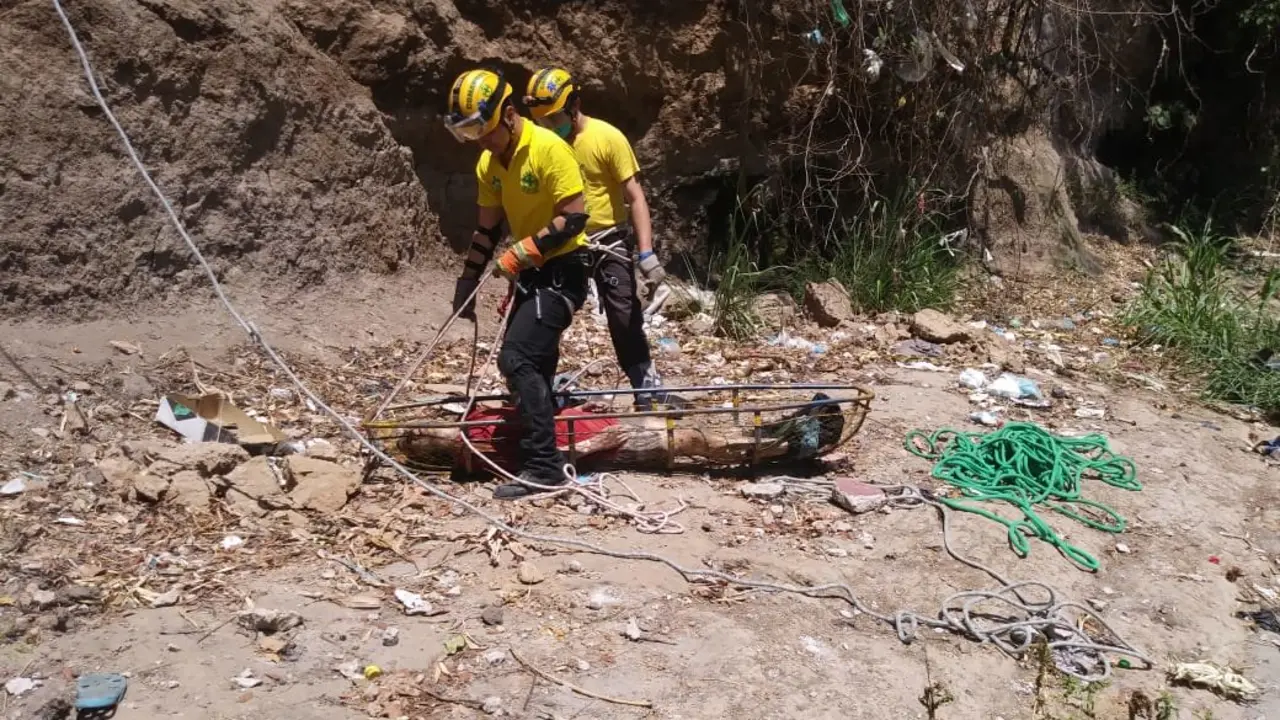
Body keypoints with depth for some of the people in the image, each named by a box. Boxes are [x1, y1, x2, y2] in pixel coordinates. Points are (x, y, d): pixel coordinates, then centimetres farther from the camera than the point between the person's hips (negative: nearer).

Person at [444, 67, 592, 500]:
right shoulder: (488, 163, 4)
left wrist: (521, 252, -24)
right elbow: (487, 230, 11)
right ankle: (539, 454, 28)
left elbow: (575, 217, -22)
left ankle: (545, 465, -12)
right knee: (532, 363, 14)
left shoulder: (549, 149, -20)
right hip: (531, 271, 9)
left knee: (517, 359, -17)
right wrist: (467, 283, 9)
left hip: (563, 269, -9)